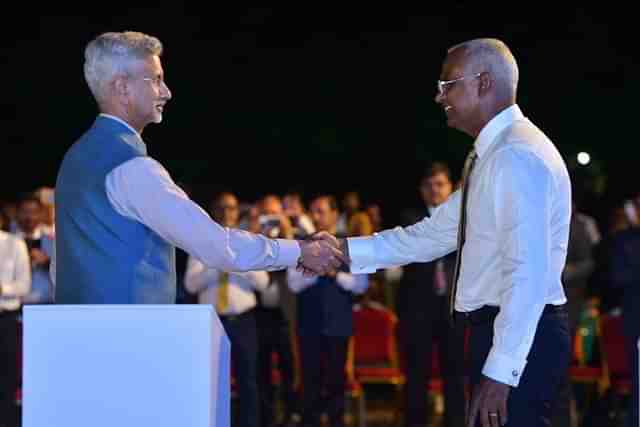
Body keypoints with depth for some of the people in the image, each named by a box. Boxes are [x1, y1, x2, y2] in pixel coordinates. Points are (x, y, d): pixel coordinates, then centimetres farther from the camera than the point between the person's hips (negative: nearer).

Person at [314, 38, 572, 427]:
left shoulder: (517, 157, -17)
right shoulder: (492, 155, 16)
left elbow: (528, 272, -24)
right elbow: (434, 235, 20)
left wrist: (500, 371, -26)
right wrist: (346, 251, 13)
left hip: (520, 338, -10)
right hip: (502, 330, 10)